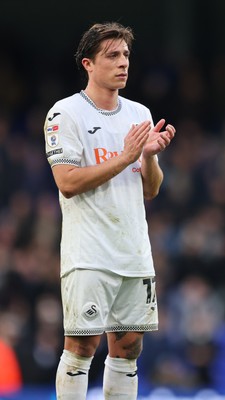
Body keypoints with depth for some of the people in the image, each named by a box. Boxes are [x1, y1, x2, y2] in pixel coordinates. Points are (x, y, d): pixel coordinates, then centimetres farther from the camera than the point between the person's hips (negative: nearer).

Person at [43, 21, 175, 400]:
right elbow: (67, 183, -15)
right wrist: (125, 157, -16)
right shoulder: (66, 113, -6)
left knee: (128, 347, 7)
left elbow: (150, 190, 15)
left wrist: (149, 155, -5)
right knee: (81, 345, -8)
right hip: (89, 255, -6)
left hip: (135, 253, 6)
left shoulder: (139, 114, 14)